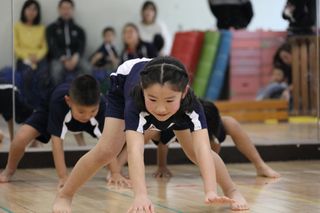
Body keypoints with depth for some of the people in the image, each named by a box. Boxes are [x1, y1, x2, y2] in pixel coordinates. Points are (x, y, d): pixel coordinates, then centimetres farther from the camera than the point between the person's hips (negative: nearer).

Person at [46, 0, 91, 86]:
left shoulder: (79, 30, 17)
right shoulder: (52, 28, 11)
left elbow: (81, 47, 3)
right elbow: (53, 47, -1)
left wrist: (76, 57, -21)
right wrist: (63, 59, -20)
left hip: (75, 59, 2)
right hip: (58, 59, -2)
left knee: (87, 68, -33)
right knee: (57, 69, -39)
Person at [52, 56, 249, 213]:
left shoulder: (190, 104, -43)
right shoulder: (136, 101, -49)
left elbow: (202, 149, -55)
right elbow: (135, 150, -62)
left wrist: (211, 191, -70)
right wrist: (141, 195, -77)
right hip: (124, 85, -2)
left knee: (195, 152, -8)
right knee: (106, 151, -16)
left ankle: (232, 191, 14)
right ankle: (64, 196, 1)